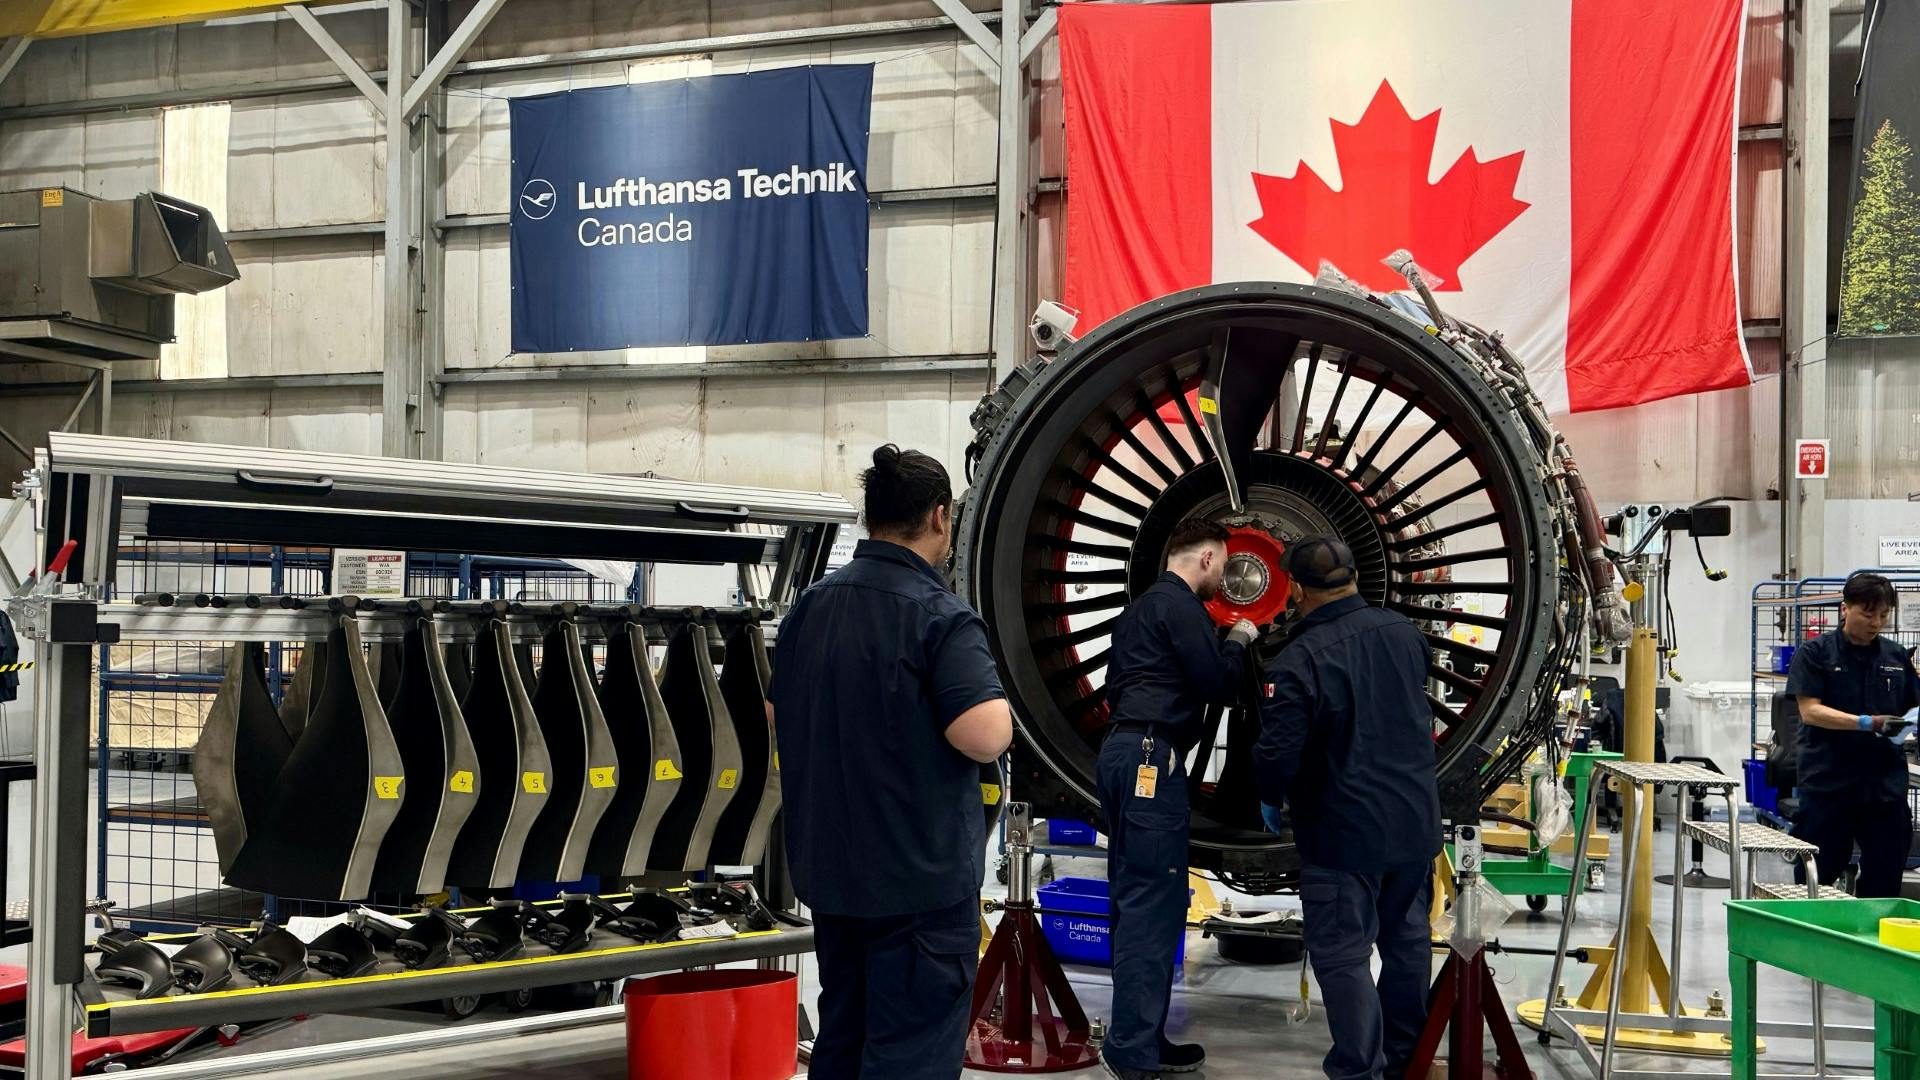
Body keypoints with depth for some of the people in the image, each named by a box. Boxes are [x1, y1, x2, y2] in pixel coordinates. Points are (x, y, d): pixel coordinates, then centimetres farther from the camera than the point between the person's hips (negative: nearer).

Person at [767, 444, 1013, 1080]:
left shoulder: (809, 607, 6)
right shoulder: (940, 617, -17)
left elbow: (776, 718, 17)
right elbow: (984, 737, -26)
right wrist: (989, 692, -6)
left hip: (828, 867, 8)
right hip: (921, 875, -7)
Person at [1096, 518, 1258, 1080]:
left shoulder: (1139, 607, 22)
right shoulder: (1180, 606, -8)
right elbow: (1218, 684, -12)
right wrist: (1238, 642, 7)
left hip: (1122, 753, 10)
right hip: (1152, 758, -10)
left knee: (1134, 900, 10)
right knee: (1154, 901, -10)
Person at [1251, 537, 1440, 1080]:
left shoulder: (1297, 662, -20)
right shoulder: (1403, 632, 0)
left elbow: (1276, 758, -21)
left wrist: (1273, 796, 0)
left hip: (1345, 833, -7)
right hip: (1416, 821, 7)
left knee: (1343, 956, 2)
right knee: (1406, 939, 19)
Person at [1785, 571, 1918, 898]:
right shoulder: (1814, 653, -1)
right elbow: (1810, 711, -10)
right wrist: (1868, 723, -22)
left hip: (1885, 783, 4)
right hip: (1828, 782, -3)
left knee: (1884, 883, 4)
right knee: (1816, 875, 5)